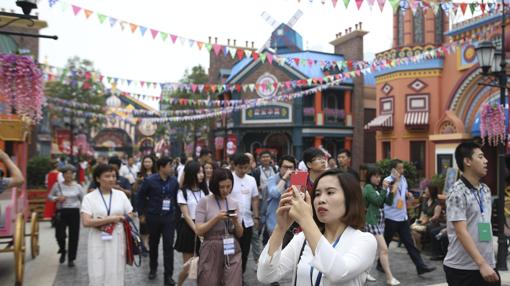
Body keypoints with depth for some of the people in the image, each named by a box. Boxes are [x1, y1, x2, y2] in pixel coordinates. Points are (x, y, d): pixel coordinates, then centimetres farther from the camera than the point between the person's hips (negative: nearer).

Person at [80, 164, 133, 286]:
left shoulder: (121, 195, 4)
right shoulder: (89, 197, -4)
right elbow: (86, 222, -14)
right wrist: (110, 219, -13)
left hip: (118, 241, 2)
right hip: (98, 243, -2)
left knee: (116, 276, 9)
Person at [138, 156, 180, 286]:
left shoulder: (174, 181, -3)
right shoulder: (150, 181, -10)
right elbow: (141, 195, 1)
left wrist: (175, 210, 11)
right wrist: (142, 213, 3)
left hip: (169, 217, 1)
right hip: (153, 217, -1)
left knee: (169, 246, -3)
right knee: (153, 244, 15)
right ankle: (153, 269, 37)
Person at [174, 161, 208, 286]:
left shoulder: (204, 191, 9)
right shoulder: (183, 192, -5)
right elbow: (186, 215, -10)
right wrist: (197, 231, -20)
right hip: (189, 230, -4)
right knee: (188, 267, 1)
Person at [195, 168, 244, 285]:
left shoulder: (234, 203, 8)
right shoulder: (204, 202, -4)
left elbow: (240, 234, 9)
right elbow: (199, 231, -8)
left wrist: (235, 221, -11)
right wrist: (216, 218, -17)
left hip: (232, 251, 3)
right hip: (212, 251, -3)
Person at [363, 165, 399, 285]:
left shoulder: (377, 188, 13)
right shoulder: (368, 187, -10)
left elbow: (388, 202, 8)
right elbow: (378, 201, -19)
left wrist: (392, 192, -8)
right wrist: (384, 189, -16)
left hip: (379, 221, 8)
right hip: (372, 221, -8)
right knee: (384, 249, -11)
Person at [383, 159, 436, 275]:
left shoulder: (403, 179, 9)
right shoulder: (388, 181, -13)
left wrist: (407, 193, 1)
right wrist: (396, 181, -25)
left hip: (403, 217, 6)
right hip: (391, 217, -6)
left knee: (409, 243, 5)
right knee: (385, 243, 8)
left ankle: (421, 266, 5)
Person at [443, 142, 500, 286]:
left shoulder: (485, 190, 8)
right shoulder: (457, 193, -16)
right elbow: (461, 232, -21)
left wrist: (487, 263, 14)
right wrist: (481, 263, -25)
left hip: (488, 264, 7)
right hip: (462, 268, -7)